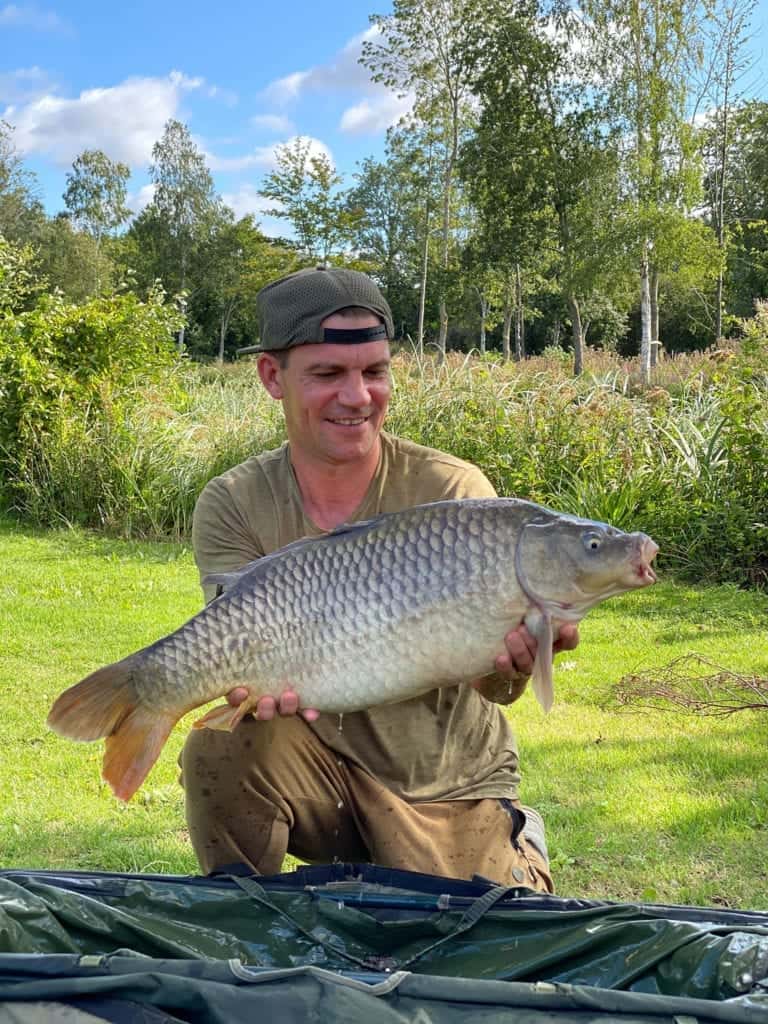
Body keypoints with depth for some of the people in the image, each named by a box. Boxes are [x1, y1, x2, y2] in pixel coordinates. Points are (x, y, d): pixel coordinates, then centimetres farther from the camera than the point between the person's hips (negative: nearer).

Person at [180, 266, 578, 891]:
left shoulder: (453, 493, -14)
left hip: (449, 789, 0)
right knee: (221, 747, -26)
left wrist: (509, 660, -45)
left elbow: (497, 687, -21)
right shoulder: (235, 507, -8)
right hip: (319, 764, 1)